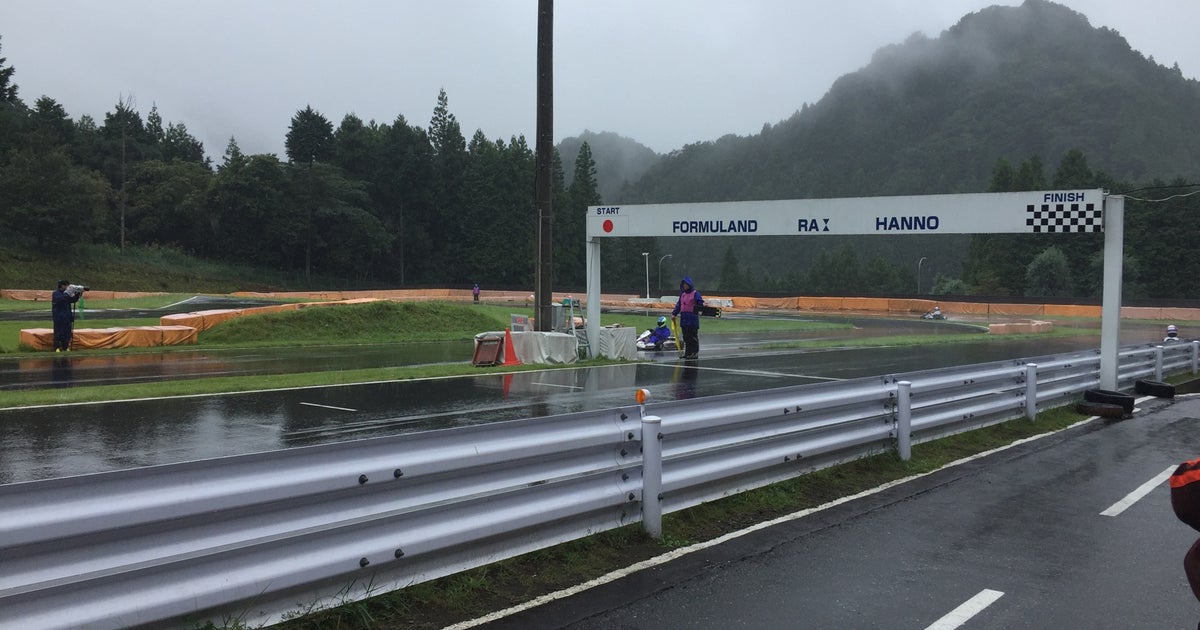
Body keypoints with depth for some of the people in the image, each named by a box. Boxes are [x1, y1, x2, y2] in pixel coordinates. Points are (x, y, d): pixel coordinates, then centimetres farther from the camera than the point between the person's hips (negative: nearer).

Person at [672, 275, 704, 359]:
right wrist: (674, 313, 12)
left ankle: (694, 352, 0)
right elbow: (678, 305, 20)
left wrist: (702, 305, -33)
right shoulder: (682, 294, 17)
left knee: (693, 336, -5)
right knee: (686, 337, 9)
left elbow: (700, 302, -12)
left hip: (693, 319, -7)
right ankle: (687, 352, 16)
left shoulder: (695, 293, -3)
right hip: (684, 319, 7)